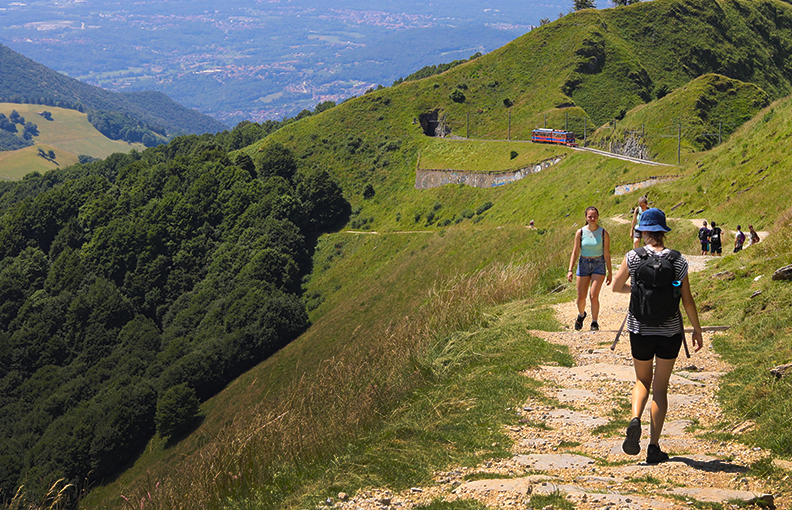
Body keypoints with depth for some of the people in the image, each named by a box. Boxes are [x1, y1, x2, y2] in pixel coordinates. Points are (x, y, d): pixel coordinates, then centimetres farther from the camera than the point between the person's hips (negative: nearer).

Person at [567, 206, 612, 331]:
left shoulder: (604, 233, -6)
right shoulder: (580, 232, -3)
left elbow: (607, 254, -2)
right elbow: (575, 252, -1)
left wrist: (610, 273, -1)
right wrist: (570, 270, -9)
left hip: (599, 265, -2)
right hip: (583, 265, 2)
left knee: (594, 295, -14)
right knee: (581, 297, 3)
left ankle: (594, 322, 2)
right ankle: (581, 314, 35)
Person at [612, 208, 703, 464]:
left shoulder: (633, 257, -9)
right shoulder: (678, 260, -7)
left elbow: (616, 287, 5)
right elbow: (688, 301, -4)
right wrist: (697, 330, 9)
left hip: (641, 330, 0)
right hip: (670, 332, 0)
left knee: (642, 381, 20)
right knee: (661, 387, 11)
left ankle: (635, 419, -10)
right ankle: (654, 447, 7)